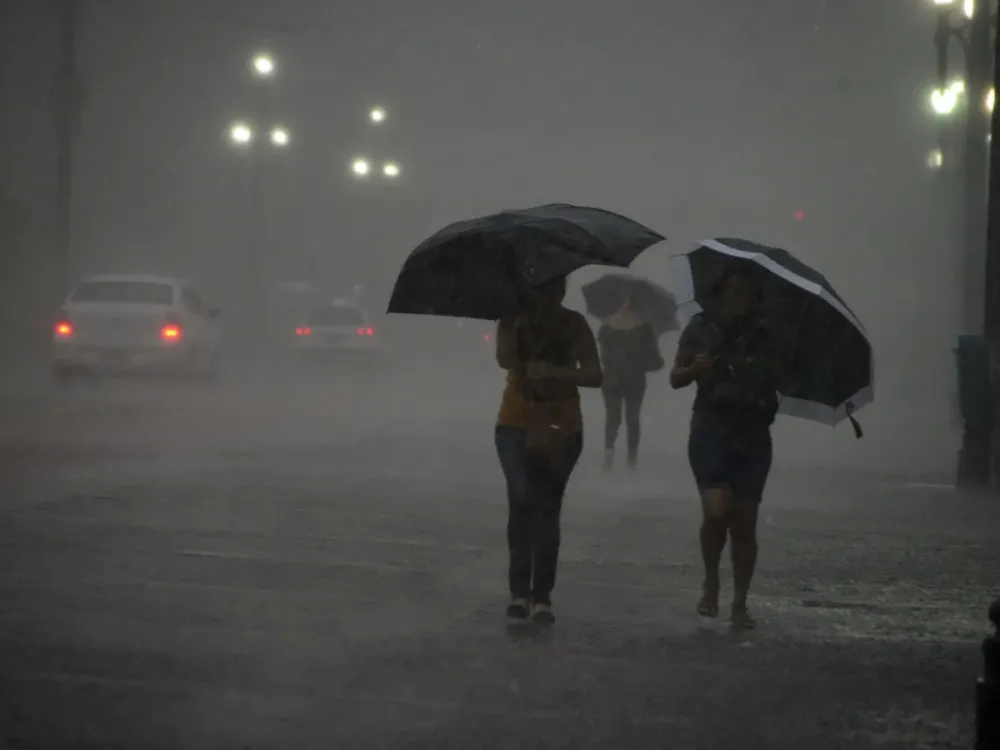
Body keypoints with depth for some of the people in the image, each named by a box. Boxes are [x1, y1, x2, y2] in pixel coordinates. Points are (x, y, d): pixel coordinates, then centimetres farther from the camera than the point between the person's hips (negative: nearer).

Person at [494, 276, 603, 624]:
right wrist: (520, 322, -26)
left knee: (547, 510, 2)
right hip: (516, 425, 0)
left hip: (562, 428, 1)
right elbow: (505, 358, -21)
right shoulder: (513, 319, -3)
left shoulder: (574, 324, -3)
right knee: (521, 499, -15)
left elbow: (594, 375, -14)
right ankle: (519, 592, -8)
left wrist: (556, 372, -27)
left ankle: (542, 597, 6)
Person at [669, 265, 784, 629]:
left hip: (753, 436, 2)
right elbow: (676, 378, 5)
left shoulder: (765, 336, 7)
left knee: (745, 524, 2)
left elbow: (779, 381, 6)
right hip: (711, 431, -2)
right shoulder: (701, 328, 3)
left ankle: (740, 605, 11)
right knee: (717, 510, -18)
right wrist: (695, 369, -15)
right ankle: (711, 585, 5)